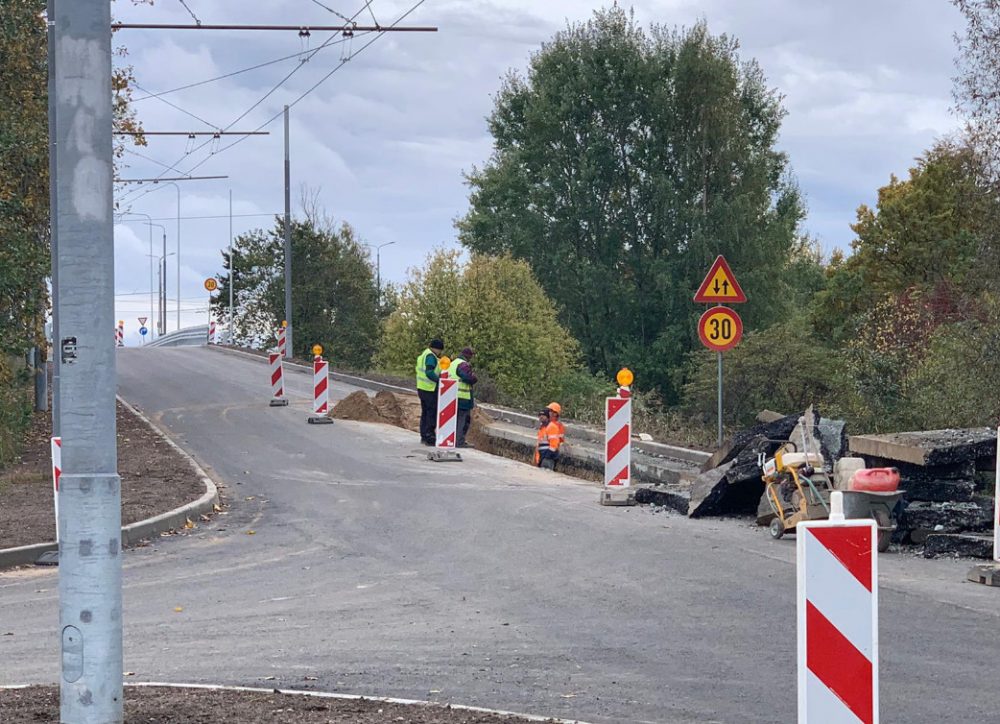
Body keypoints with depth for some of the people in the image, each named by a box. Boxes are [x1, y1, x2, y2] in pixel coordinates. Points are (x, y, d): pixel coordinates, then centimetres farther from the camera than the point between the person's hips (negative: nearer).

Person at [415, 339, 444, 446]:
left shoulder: (424, 355, 17)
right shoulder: (431, 357, -15)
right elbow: (429, 372, -25)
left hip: (421, 388, 10)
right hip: (430, 389, -10)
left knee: (425, 412, 16)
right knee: (432, 413, -7)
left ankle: (424, 437, 21)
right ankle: (430, 438, -8)